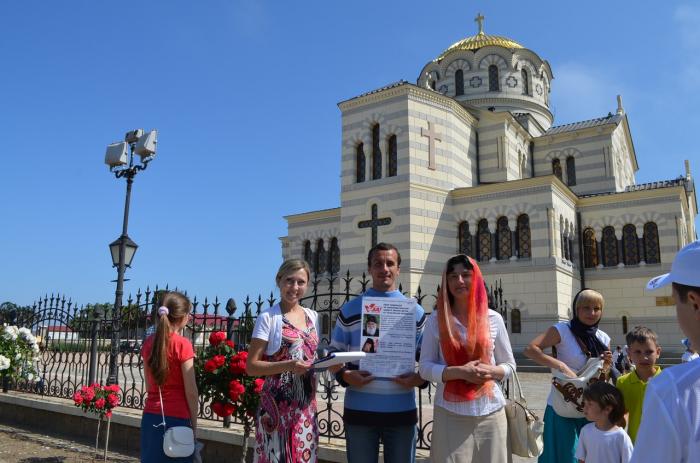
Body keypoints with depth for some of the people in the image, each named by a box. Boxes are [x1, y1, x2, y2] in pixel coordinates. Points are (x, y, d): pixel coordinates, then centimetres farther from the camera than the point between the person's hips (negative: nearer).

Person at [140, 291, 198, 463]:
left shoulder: (149, 343, 5)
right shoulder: (182, 344, -13)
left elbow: (149, 386, 11)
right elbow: (191, 392, -11)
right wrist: (194, 424, -3)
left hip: (151, 417, 6)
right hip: (176, 418, -6)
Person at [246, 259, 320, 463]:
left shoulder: (313, 317, 9)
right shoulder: (268, 318, -8)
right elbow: (251, 366, -10)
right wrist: (288, 365, -23)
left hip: (306, 404, 5)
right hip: (278, 404, -5)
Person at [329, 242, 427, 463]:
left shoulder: (415, 312, 6)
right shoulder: (349, 310, 3)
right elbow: (334, 354, 5)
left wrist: (421, 378, -11)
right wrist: (345, 375, -13)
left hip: (402, 411, 1)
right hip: (359, 411, -1)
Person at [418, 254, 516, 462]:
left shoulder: (493, 319, 3)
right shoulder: (436, 320, -2)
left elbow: (509, 365, 9)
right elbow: (425, 367, -4)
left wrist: (492, 371, -11)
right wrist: (460, 372, -18)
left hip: (491, 413, 2)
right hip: (450, 415, -2)